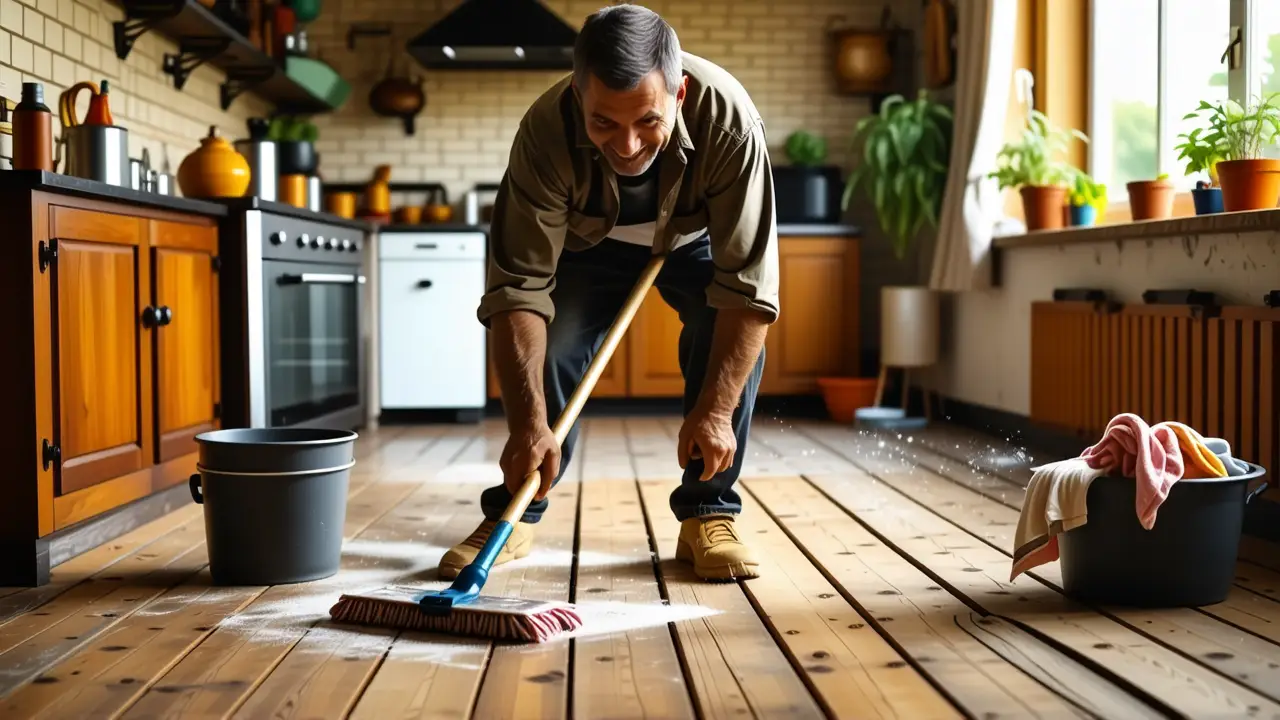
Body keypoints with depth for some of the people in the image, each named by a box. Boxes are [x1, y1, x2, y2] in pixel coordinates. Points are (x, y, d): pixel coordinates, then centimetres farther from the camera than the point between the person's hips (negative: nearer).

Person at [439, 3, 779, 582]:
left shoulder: (727, 119, -41)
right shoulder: (546, 130, -38)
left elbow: (748, 280, -38)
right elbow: (519, 285, -37)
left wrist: (714, 410, -41)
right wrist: (529, 423, -45)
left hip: (695, 239, 0)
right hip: (590, 241, 1)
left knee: (735, 338, -24)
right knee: (547, 347, -16)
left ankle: (708, 517, -10)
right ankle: (515, 514, 3)